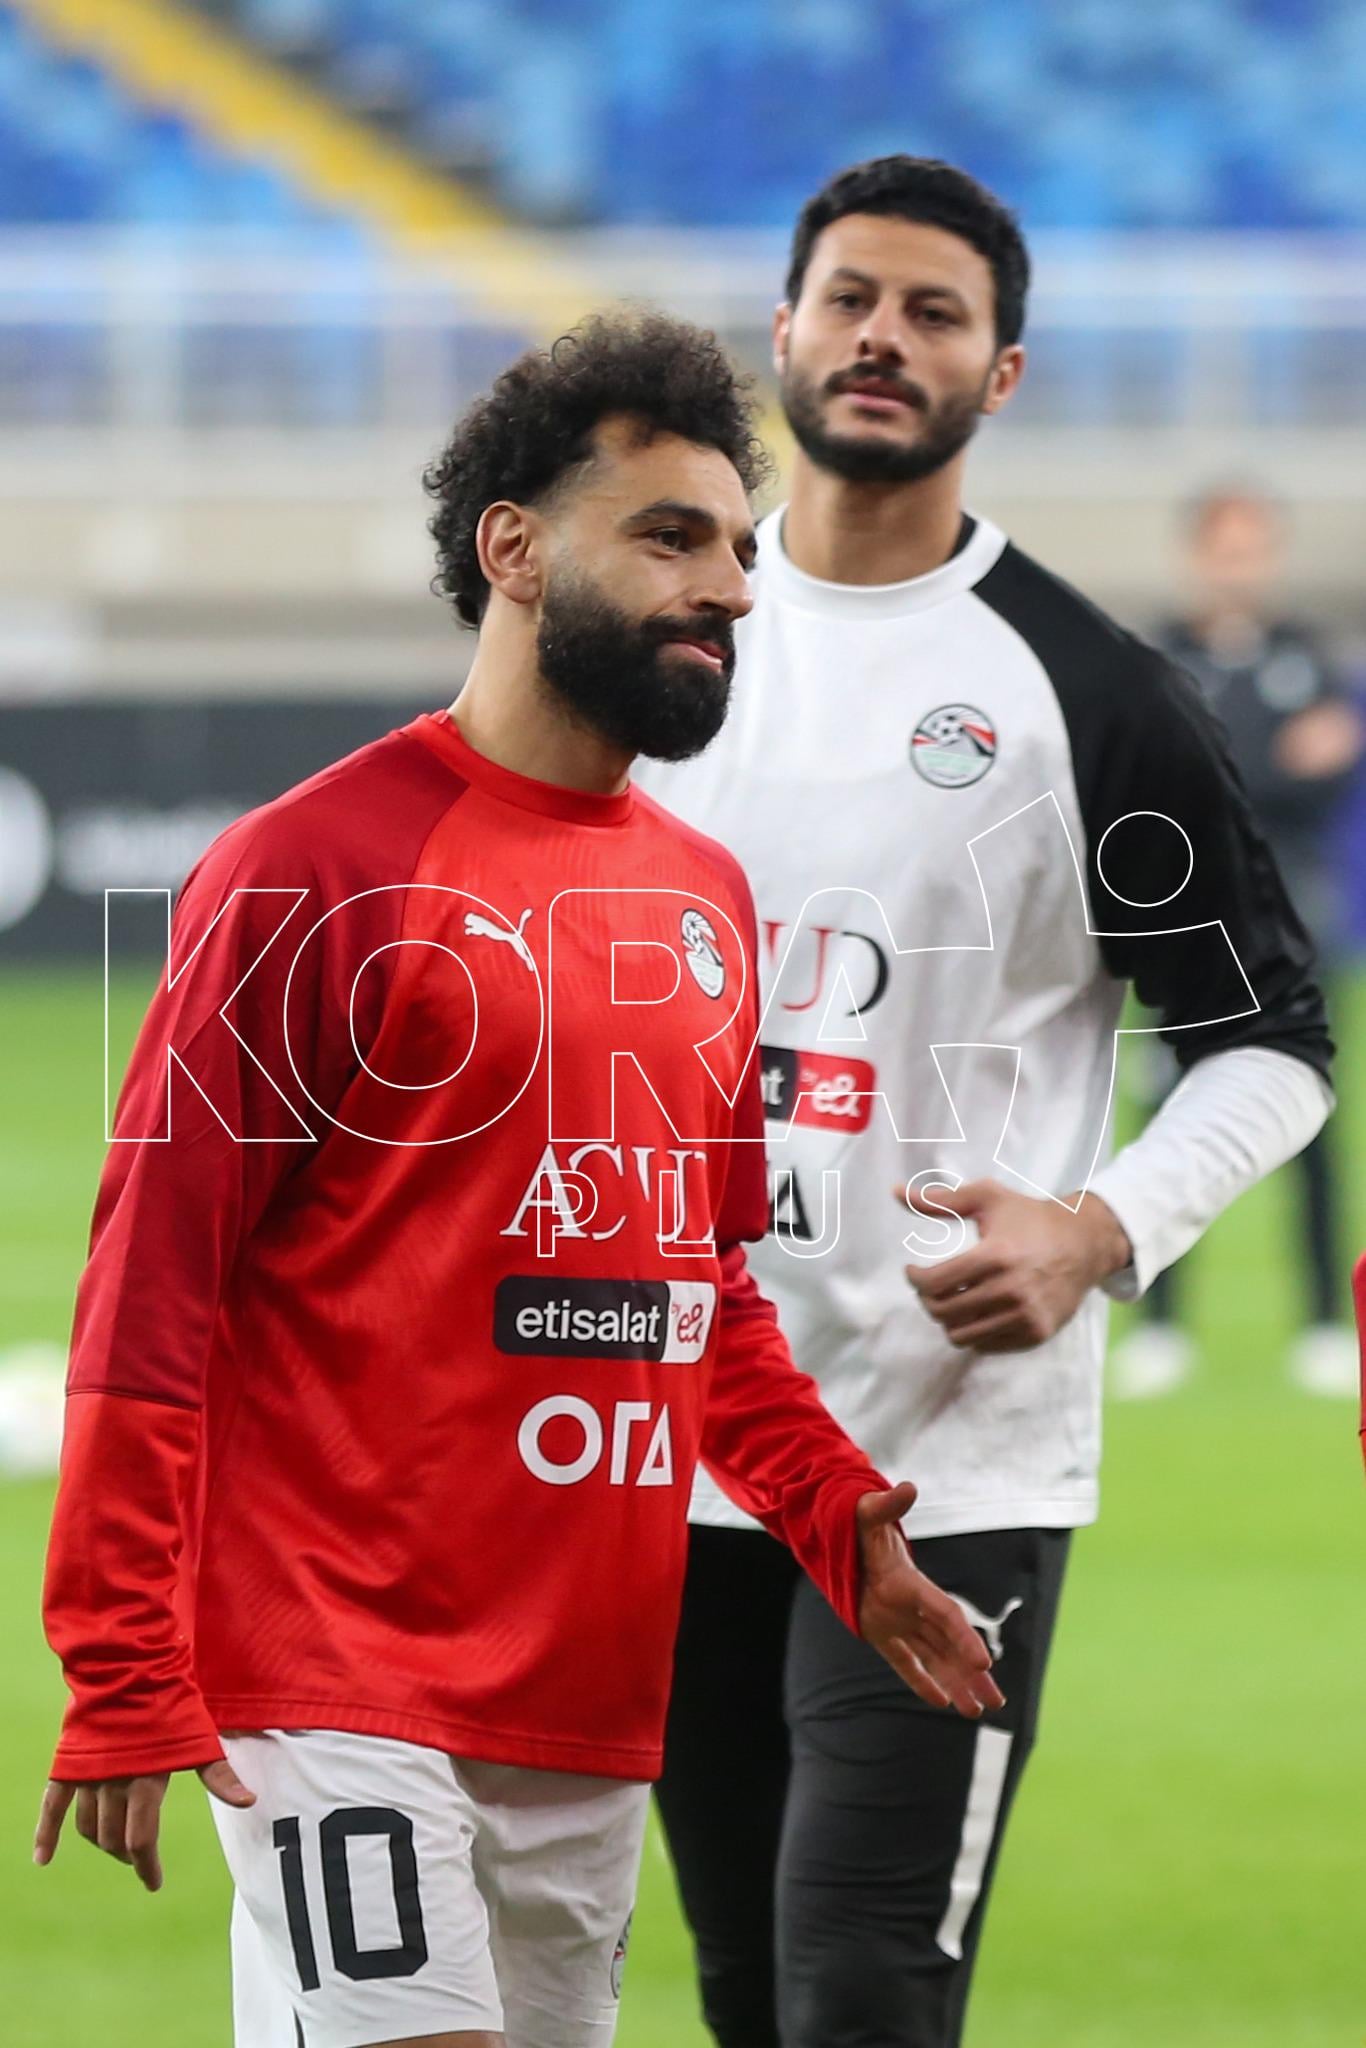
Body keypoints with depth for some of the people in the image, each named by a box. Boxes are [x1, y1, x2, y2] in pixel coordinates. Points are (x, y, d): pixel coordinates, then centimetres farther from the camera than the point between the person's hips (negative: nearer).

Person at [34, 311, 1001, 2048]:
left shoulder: (707, 897, 16)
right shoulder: (315, 865, -7)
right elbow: (151, 1285, -9)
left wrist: (837, 1520, 8)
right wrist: (123, 1683, -15)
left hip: (598, 1708, 7)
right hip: (345, 1689, -7)